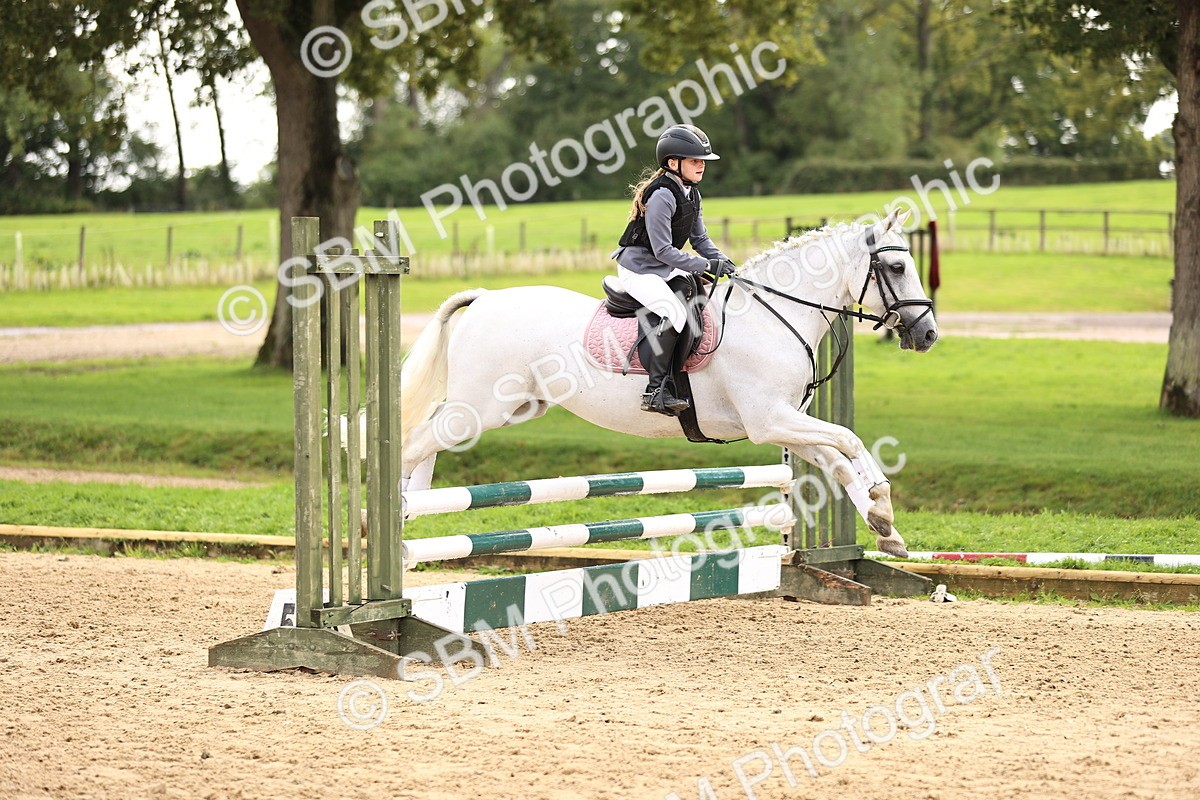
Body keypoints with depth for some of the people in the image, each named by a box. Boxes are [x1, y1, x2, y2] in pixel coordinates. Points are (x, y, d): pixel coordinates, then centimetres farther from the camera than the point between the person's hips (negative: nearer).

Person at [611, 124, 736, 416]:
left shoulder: (691, 194, 7)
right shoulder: (662, 196, -23)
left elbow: (700, 238, 12)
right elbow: (663, 250, -25)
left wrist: (722, 262, -6)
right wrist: (706, 266, -25)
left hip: (666, 269, 10)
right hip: (639, 269, -10)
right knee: (675, 313, -29)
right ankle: (656, 389, -29)